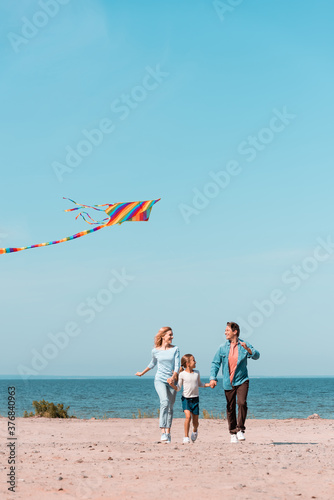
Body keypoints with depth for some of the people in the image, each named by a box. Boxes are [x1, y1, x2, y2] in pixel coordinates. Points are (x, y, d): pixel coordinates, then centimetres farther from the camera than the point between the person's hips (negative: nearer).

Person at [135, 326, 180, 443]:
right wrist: (142, 373, 32)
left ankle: (168, 433, 14)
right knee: (165, 402, -24)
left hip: (172, 380, 2)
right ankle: (163, 432, -28)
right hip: (160, 380, -2)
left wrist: (173, 377, -23)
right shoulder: (155, 351, 1)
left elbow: (177, 366, -5)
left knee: (170, 407, 5)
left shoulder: (175, 349, 1)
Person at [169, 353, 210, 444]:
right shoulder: (182, 374, -7)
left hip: (195, 399, 3)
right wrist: (172, 384, -21)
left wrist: (208, 384, 7)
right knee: (188, 416, -21)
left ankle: (195, 430, 40)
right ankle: (186, 437, -10)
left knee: (195, 420, 5)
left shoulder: (197, 373, 4)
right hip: (186, 399, -3)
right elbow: (178, 388, -3)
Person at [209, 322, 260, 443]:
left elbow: (256, 356, -12)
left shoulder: (244, 345, -2)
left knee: (242, 402, -20)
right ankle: (233, 433, 18)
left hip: (242, 381, -2)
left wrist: (247, 349, -30)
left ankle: (240, 429, -7)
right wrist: (213, 378, -9)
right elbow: (215, 363, 3)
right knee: (230, 408, 6)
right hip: (228, 383, 2)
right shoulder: (222, 348, 3)